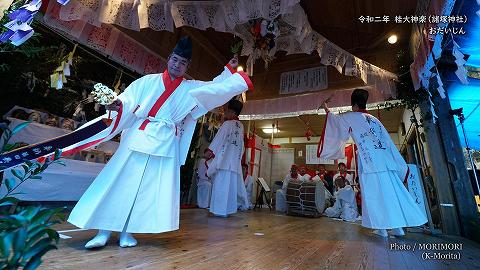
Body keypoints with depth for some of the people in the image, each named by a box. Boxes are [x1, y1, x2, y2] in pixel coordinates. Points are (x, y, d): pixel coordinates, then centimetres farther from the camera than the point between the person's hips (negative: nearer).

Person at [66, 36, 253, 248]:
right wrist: (119, 104, -21)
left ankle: (127, 231, 16)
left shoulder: (191, 88, 12)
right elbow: (129, 99, -1)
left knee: (148, 188, 2)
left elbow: (217, 87, 14)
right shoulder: (148, 81, 8)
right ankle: (104, 231, 15)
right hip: (138, 138, 0)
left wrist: (229, 70, 12)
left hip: (165, 144, 1)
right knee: (119, 183, 1)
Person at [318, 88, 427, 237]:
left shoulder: (351, 117, 2)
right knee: (391, 192, 11)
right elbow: (388, 142, 18)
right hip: (385, 160, 6)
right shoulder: (374, 119, 18)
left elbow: (335, 119, 18)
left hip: (369, 161, -6)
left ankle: (381, 228, 7)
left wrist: (327, 110, 36)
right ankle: (398, 227, 16)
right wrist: (401, 164, 21)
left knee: (374, 194, 1)